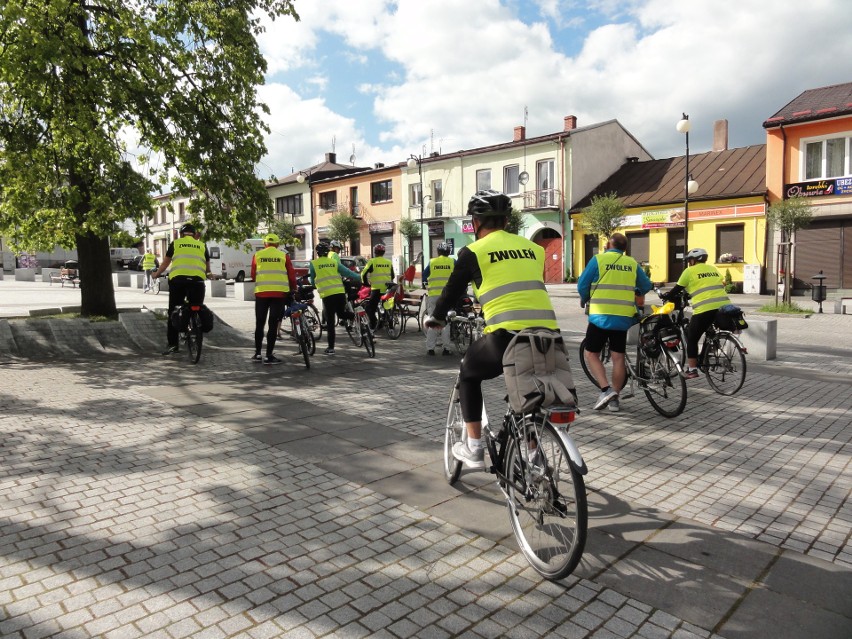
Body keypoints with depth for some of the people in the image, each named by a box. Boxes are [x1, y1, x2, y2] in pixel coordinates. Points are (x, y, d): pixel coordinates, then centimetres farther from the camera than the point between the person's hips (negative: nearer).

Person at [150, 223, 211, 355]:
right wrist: (208, 274, 50)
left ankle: (172, 344, 5)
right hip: (197, 280, 1)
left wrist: (156, 274, 41)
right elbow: (207, 267, 28)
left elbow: (165, 263, 24)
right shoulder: (202, 245, 18)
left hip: (177, 279, 0)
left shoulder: (175, 243, 16)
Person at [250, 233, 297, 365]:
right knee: (273, 324, 2)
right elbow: (291, 275, 4)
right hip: (279, 293, -1)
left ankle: (257, 354, 17)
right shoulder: (283, 255, 4)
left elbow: (253, 275, 11)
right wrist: (293, 289, 19)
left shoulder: (257, 255, 7)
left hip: (261, 292, 1)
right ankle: (269, 356, 1)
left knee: (259, 324, 13)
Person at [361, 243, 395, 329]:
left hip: (376, 288, -4)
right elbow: (392, 276, 17)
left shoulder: (372, 261, -3)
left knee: (370, 307, 4)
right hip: (388, 289, 4)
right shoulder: (389, 262, 10)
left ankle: (373, 325, -7)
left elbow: (364, 273, -6)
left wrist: (365, 283, 10)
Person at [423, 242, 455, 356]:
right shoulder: (453, 262, 4)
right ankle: (445, 347, 4)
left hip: (433, 294, 1)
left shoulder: (432, 262, 6)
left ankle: (430, 348, 4)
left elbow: (424, 275, 12)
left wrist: (426, 285, 30)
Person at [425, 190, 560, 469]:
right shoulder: (533, 248, 20)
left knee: (469, 373, 24)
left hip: (507, 336, -5)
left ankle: (474, 449, 22)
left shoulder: (474, 251, 6)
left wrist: (436, 318, 36)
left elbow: (452, 291, 16)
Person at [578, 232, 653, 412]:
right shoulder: (632, 263, 7)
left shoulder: (598, 259, -4)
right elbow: (646, 286, 16)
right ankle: (614, 399, 13)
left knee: (591, 354, 7)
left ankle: (606, 389, -9)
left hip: (601, 316, -4)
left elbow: (582, 285, -4)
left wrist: (584, 299, 16)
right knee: (618, 357, 9)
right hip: (623, 318, 4)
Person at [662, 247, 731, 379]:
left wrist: (666, 296, 27)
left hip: (705, 309, -6)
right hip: (724, 306, 6)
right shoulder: (713, 269, 22)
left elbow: (677, 289, 9)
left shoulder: (690, 271, 5)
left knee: (692, 339, 6)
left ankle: (692, 370, 3)